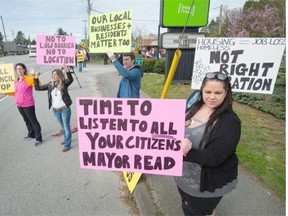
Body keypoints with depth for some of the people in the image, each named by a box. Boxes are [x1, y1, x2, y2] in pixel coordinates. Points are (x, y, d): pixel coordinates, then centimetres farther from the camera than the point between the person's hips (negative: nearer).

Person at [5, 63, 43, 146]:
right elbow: (16, 92, 19)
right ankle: (31, 134, 37)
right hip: (19, 105, 8)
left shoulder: (29, 78, -13)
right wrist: (7, 93, 7)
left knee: (33, 121, -2)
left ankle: (38, 138, 5)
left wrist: (33, 75, -40)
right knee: (26, 120, 20)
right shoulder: (16, 81, 9)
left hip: (28, 104, -8)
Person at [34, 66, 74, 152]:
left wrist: (67, 71, -44)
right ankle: (66, 139, 41)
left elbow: (71, 80, -30)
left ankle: (67, 144, 15)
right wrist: (36, 79, -2)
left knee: (66, 127, 4)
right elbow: (38, 88, 9)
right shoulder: (50, 85, 4)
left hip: (65, 109, -5)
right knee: (63, 127, 21)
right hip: (55, 110, 5)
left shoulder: (64, 83, -10)